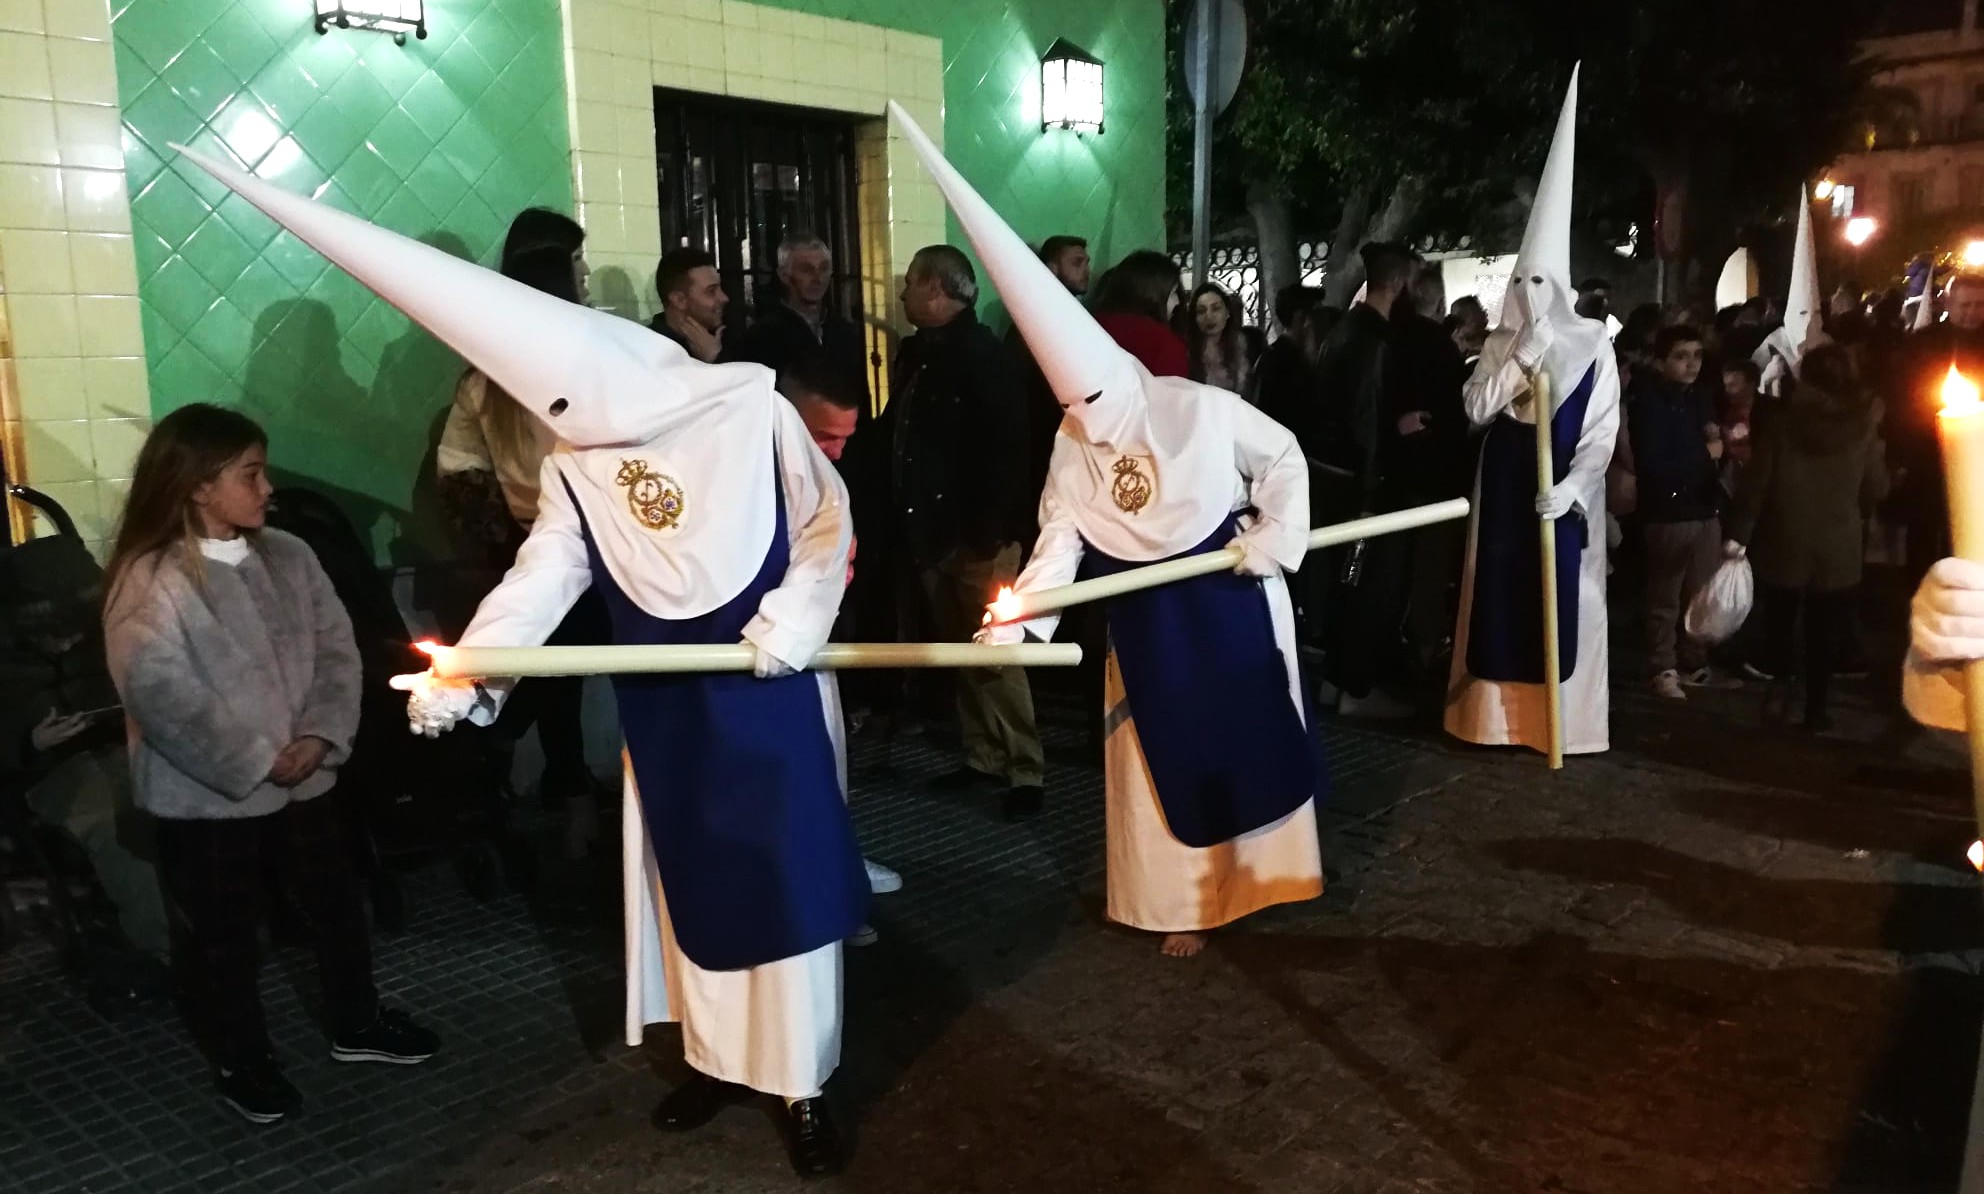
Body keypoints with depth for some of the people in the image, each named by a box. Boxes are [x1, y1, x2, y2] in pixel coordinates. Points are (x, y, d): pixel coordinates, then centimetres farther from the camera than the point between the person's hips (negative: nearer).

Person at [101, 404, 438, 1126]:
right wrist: (255, 763, -19)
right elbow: (160, 698, -22)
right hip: (203, 796, -5)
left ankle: (357, 1024, 38)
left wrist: (321, 737, -12)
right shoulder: (149, 584, -17)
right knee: (223, 934, 12)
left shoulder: (287, 557, 2)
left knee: (336, 902, 17)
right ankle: (241, 1062, 32)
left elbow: (336, 648, 1)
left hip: (299, 776, 6)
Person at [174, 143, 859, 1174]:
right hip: (663, 705, 4)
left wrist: (792, 622, -14)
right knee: (692, 881, 13)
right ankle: (718, 1058, 32)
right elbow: (542, 577, -8)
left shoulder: (751, 410, -11)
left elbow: (825, 520, -3)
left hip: (767, 690, -4)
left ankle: (802, 1085, 17)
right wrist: (462, 671, -21)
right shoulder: (571, 467, 0)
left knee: (786, 878, 3)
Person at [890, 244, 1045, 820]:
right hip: (930, 530, 7)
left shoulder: (982, 355, -10)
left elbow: (1005, 449, -16)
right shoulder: (916, 351, 12)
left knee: (995, 656, -5)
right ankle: (984, 756, 22)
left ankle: (1025, 770, 4)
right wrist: (903, 521, 10)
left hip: (976, 533, -7)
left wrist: (990, 531, -20)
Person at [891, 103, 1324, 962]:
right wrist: (1020, 614, -27)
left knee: (1251, 737, 10)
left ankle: (1262, 872, 31)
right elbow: (1062, 536, -13)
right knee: (1164, 757, 7)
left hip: (1229, 599, -2)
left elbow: (1284, 460, -4)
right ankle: (1185, 903, 20)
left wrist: (1274, 542, -11)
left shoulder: (1203, 408, -17)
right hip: (1146, 620, 2)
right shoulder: (1073, 441, -8)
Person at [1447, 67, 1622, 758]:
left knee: (1562, 606, -1)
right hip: (1504, 490, 3)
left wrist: (1570, 488, -18)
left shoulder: (1593, 347, -1)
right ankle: (1502, 717, 13)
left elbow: (1602, 433, -5)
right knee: (1503, 600, 5)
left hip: (1563, 497, -3)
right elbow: (1476, 408, -6)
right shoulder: (1499, 345, 8)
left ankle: (1564, 722, 6)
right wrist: (1522, 352, -13)